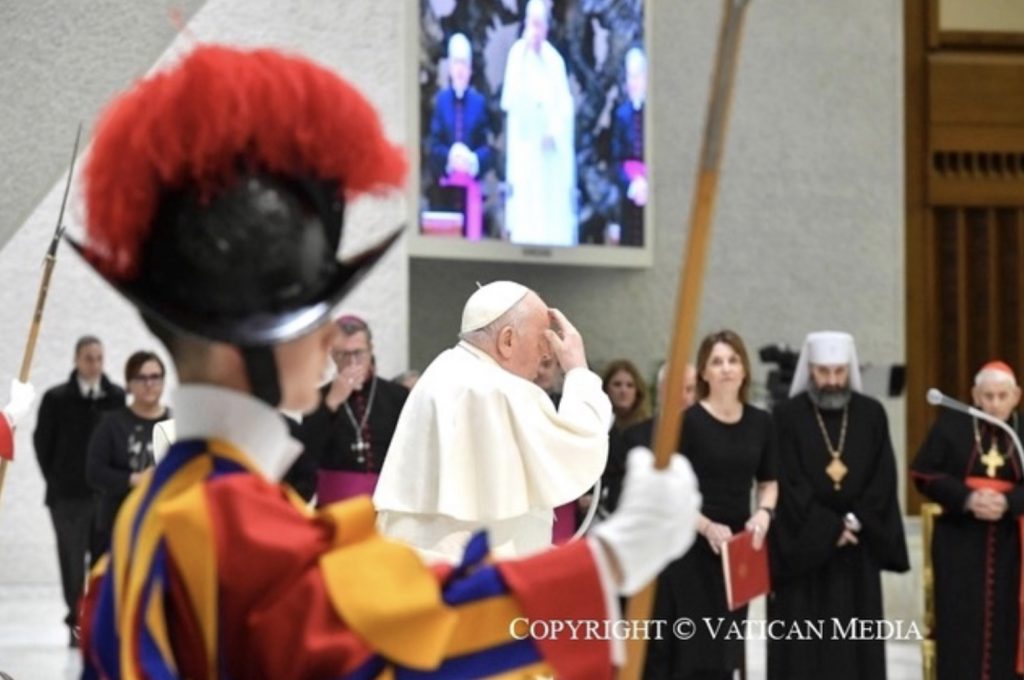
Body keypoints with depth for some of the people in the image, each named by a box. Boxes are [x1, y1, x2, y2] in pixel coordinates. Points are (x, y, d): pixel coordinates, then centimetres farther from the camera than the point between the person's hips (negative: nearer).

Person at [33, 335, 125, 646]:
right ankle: (77, 624, 9)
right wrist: (56, 479, 5)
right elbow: (42, 441, 5)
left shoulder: (117, 397, 1)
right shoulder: (57, 398, -3)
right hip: (68, 495, -1)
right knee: (72, 560, 1)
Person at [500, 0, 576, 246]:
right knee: (524, 213, -6)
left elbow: (565, 106, 1)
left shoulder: (555, 61, 3)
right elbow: (509, 101, -11)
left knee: (552, 207, 1)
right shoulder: (517, 53, -2)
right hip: (524, 145, -2)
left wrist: (554, 131, -14)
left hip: (549, 149, 2)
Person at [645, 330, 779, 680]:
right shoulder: (687, 421, -8)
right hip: (688, 547, -5)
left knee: (722, 650, 9)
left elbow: (769, 483, 16)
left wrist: (763, 513, -5)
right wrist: (707, 526, -21)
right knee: (687, 648, -6)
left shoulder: (760, 422, 7)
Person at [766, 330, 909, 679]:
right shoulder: (787, 416, -4)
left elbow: (883, 479, 2)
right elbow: (789, 483, -9)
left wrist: (854, 522, -11)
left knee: (857, 645, 3)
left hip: (858, 547, 3)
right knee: (803, 647, -2)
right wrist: (832, 528, -12)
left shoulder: (872, 415, 6)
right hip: (801, 547, -3)